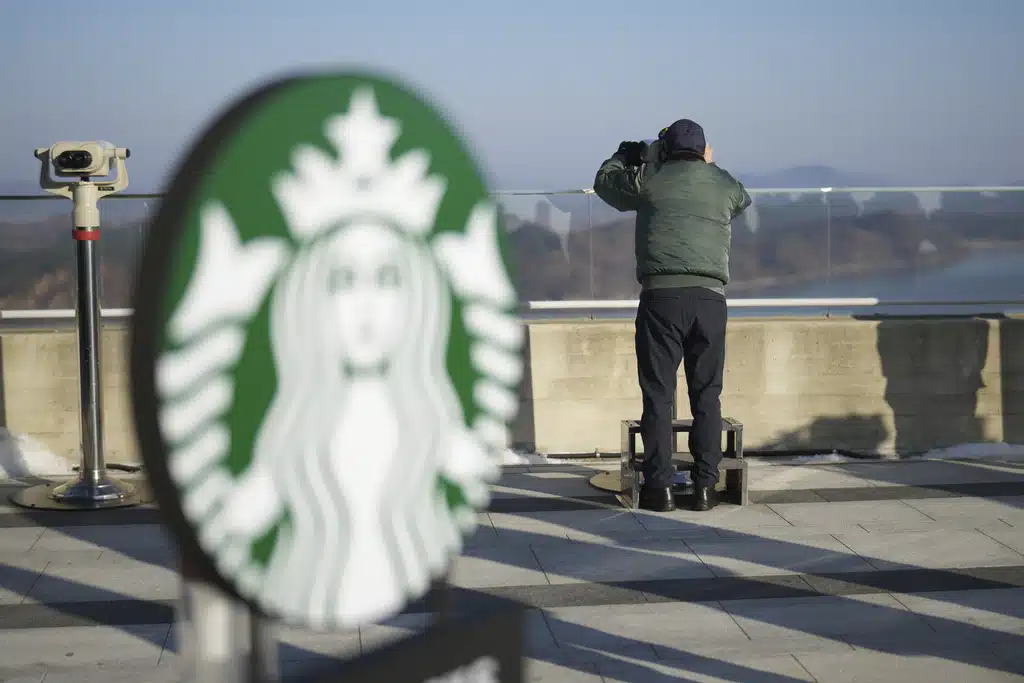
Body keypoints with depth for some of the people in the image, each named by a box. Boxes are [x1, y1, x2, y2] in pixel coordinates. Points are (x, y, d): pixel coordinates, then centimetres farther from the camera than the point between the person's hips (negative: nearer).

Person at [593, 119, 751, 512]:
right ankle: (705, 486, 9)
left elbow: (604, 181, 24)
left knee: (658, 393, 2)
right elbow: (743, 201, 36)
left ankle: (659, 486, 1)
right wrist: (709, 166, 43)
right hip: (710, 296, 2)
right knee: (707, 394, 8)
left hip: (661, 293, -2)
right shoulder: (724, 185, 13)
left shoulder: (649, 180, 7)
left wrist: (628, 154, 40)